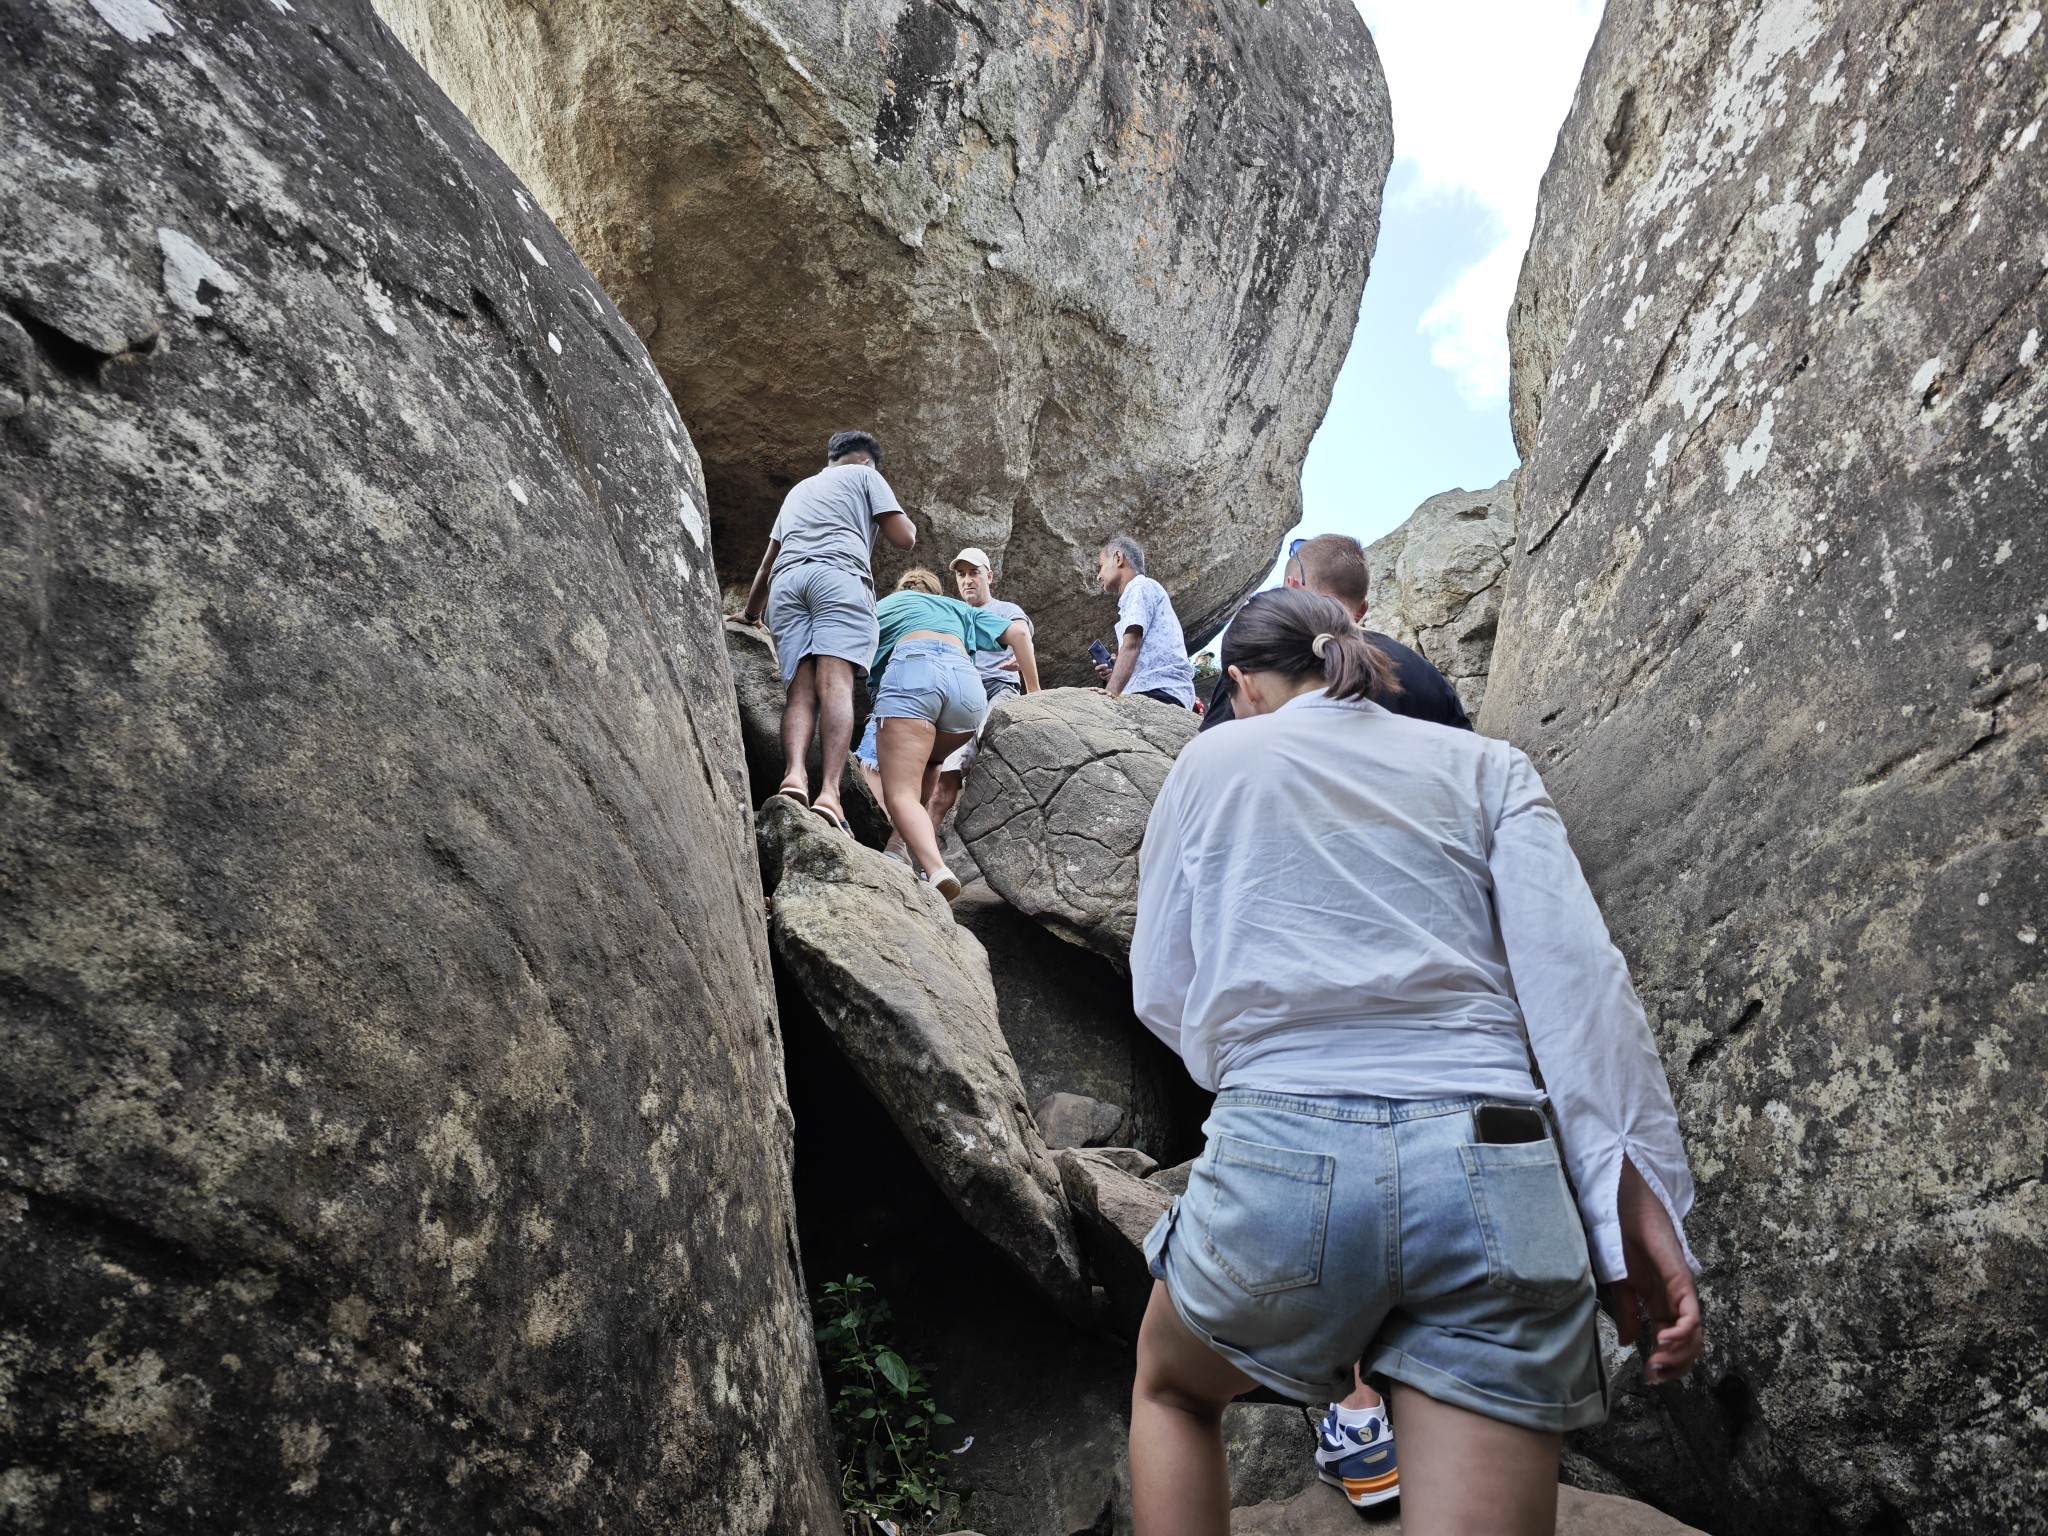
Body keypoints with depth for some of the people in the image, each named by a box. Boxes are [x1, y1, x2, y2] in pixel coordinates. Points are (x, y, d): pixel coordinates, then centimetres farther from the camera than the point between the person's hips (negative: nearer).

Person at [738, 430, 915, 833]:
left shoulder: (798, 489, 37)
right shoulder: (865, 475, 22)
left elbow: (768, 561, 40)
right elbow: (905, 538, 11)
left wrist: (750, 611, 54)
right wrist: (902, 519, 34)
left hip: (786, 581, 4)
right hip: (838, 575, -4)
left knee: (799, 689, -7)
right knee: (835, 683, -19)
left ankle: (794, 773, -34)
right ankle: (829, 792, -35)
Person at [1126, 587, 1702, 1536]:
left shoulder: (1213, 758, 12)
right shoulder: (1486, 767, 14)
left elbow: (1162, 993, 14)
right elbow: (1576, 973, 1)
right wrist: (1639, 1198, -1)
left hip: (1281, 1160, 0)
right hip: (1494, 1173, 1)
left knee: (1168, 1391, 29)